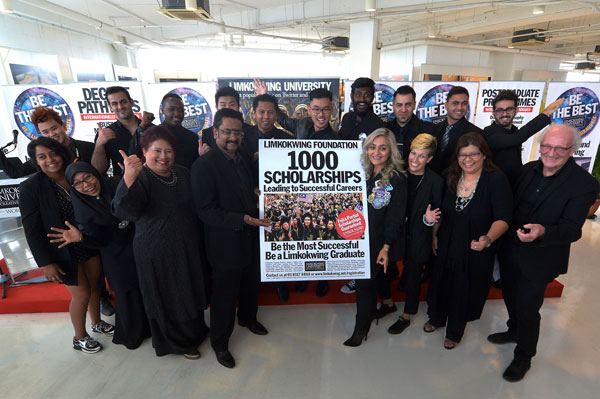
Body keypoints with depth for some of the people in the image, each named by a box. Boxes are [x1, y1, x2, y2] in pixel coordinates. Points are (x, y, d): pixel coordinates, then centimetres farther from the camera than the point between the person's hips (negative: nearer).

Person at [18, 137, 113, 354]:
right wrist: (46, 263, -14)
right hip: (63, 252, -4)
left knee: (94, 286, 18)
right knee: (82, 294, 5)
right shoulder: (31, 187, -14)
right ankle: (80, 338, 31)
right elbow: (32, 230, -13)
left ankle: (97, 322, 44)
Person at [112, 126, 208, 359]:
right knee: (167, 297, 13)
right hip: (156, 254, -6)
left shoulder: (183, 173, 3)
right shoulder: (140, 178, -17)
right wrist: (129, 179, -48)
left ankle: (195, 329, 49)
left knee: (191, 291, 22)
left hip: (188, 248, 6)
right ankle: (177, 342, 38)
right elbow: (126, 212, -30)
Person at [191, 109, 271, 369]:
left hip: (251, 239, 8)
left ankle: (247, 318, 53)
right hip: (226, 244, -7)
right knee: (225, 296, 9)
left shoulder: (243, 160, 7)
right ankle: (220, 343, 33)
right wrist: (243, 219, -28)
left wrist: (259, 206, -1)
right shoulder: (204, 165, -18)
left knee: (251, 284, 26)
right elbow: (206, 211, -22)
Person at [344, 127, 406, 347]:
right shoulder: (365, 174, 6)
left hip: (380, 242, -5)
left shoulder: (397, 179, -12)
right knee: (377, 277, 16)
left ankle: (361, 329, 15)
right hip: (363, 238, 6)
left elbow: (395, 218, -14)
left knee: (365, 282, -2)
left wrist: (386, 248, -17)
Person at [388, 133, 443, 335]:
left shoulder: (435, 182, -12)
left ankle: (406, 316, 32)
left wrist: (429, 220, -26)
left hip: (418, 237, -2)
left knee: (412, 275, 11)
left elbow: (437, 216, -6)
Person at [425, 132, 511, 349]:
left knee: (464, 289, 15)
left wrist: (488, 239, -38)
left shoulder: (496, 180, -17)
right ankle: (437, 318, 49)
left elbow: (502, 218, -21)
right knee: (442, 282, 20)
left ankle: (455, 331, 42)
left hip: (476, 250, -3)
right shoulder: (450, 177, -3)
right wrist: (435, 235, 7)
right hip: (447, 245, 4)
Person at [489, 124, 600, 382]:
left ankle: (523, 357, 33)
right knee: (511, 297, 24)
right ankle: (514, 331, 52)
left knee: (527, 308, 8)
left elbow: (572, 229, -23)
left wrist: (542, 232, -42)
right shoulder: (529, 169, -2)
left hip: (540, 259, -5)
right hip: (511, 251, 5)